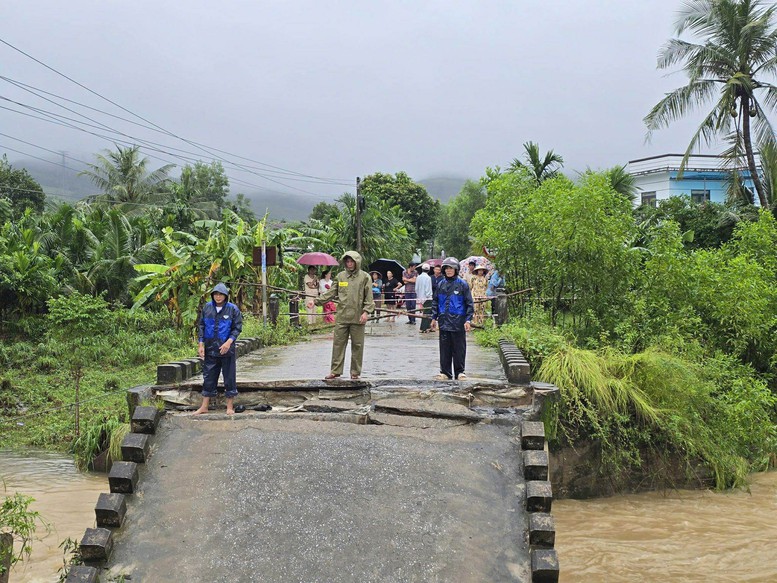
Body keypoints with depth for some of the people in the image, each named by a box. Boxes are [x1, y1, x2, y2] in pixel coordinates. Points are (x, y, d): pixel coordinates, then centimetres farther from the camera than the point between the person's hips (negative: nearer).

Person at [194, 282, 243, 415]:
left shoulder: (233, 309, -5)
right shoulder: (207, 307, 4)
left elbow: (237, 328, -5)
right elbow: (201, 326, 9)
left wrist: (229, 342, -18)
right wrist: (200, 344, 1)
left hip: (227, 350, -3)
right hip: (210, 349, 3)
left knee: (229, 378, 4)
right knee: (208, 378, 9)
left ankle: (230, 407, 13)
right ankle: (204, 406, 16)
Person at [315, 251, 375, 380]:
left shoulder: (365, 277, 0)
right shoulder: (340, 276, 8)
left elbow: (369, 297, -1)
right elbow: (332, 293, 12)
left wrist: (366, 312, -12)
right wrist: (317, 301, 6)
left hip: (357, 317, -2)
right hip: (342, 316, 2)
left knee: (357, 345, 5)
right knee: (338, 343, 4)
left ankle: (355, 373, 16)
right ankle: (335, 371, 13)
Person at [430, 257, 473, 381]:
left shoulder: (462, 284, -2)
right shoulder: (441, 285, 9)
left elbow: (469, 303, -2)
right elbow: (435, 302, 16)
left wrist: (468, 320, -7)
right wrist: (434, 318, 11)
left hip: (458, 323, -3)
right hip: (444, 322, 3)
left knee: (459, 349, 4)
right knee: (444, 348, 7)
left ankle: (459, 372, 13)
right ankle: (445, 372, 15)